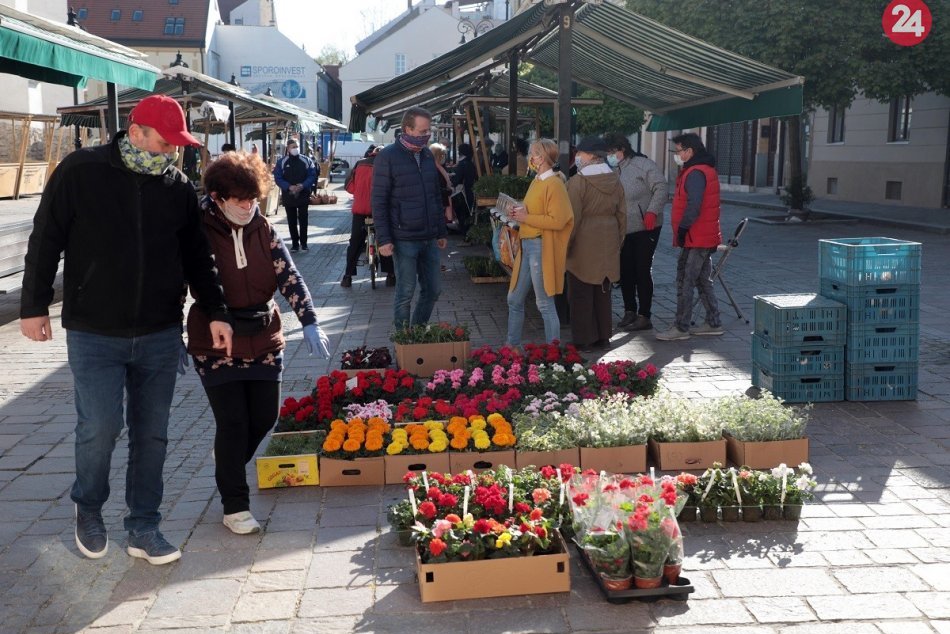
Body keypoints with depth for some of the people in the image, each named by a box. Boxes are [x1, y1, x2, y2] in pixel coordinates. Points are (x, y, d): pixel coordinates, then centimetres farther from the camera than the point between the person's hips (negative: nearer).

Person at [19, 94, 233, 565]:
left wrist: (214, 313, 5)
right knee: (100, 428, -4)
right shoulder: (80, 172, -5)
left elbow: (197, 257, 10)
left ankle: (144, 527, 20)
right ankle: (88, 509, 25)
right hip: (94, 336, -3)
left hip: (160, 336, 3)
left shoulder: (178, 186, 4)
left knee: (151, 434, 6)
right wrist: (34, 306, -1)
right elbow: (45, 242, 0)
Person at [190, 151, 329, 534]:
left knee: (264, 417, 8)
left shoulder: (263, 230, 2)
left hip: (264, 342, 4)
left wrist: (309, 323, -17)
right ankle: (234, 506, 12)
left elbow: (289, 277, -5)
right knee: (232, 423, -3)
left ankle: (228, 469, 39)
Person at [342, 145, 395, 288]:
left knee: (355, 243, 9)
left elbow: (349, 185, 6)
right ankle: (390, 275, 9)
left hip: (360, 208, 1)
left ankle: (348, 276, 7)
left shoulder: (360, 164, 7)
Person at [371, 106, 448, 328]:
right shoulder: (388, 156, -8)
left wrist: (441, 231, 16)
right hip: (404, 240, -6)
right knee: (405, 293, 0)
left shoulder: (427, 155, 10)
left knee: (433, 289, 10)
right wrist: (383, 239, -14)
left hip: (429, 238, 6)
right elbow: (379, 201, -9)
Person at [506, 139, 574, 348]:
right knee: (515, 299, 15)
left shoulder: (554, 184, -13)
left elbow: (557, 221, -21)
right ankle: (512, 344, 28)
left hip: (541, 248, -10)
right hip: (527, 246, 10)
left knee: (545, 304, -2)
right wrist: (520, 214, 4)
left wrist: (526, 217, -17)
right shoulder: (537, 181, 14)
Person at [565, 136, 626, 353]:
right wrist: (617, 241, 19)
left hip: (583, 245, -6)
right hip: (608, 244, 6)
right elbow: (622, 215, 11)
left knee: (581, 293, 2)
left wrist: (566, 245, -6)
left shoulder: (578, 181, -13)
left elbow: (572, 218, -14)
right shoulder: (615, 181, 7)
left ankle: (584, 340, 5)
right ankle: (603, 336, 22)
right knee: (603, 290, 15)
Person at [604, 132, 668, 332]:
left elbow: (661, 188, -15)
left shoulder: (642, 165, -10)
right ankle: (630, 311, 24)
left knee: (642, 271, -3)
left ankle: (644, 316, 5)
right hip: (622, 231, 7)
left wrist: (652, 212, -24)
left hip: (645, 228, -7)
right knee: (625, 271, 11)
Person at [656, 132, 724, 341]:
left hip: (695, 238, -10)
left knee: (685, 282, -6)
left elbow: (693, 206, -25)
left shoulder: (695, 173, -17)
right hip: (706, 237, 10)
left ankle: (681, 328, -3)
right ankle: (713, 323, 23)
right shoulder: (706, 169, 16)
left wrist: (682, 229, -19)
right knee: (703, 281, 16)